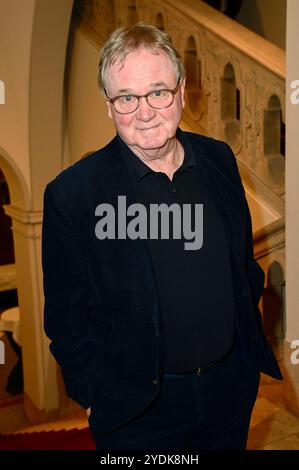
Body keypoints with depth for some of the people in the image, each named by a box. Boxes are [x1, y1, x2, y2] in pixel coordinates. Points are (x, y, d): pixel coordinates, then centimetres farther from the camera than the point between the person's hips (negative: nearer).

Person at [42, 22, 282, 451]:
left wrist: (250, 338, 11)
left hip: (230, 385, 4)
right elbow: (66, 314, -9)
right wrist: (95, 397, -7)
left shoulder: (219, 159, -3)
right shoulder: (72, 193, -16)